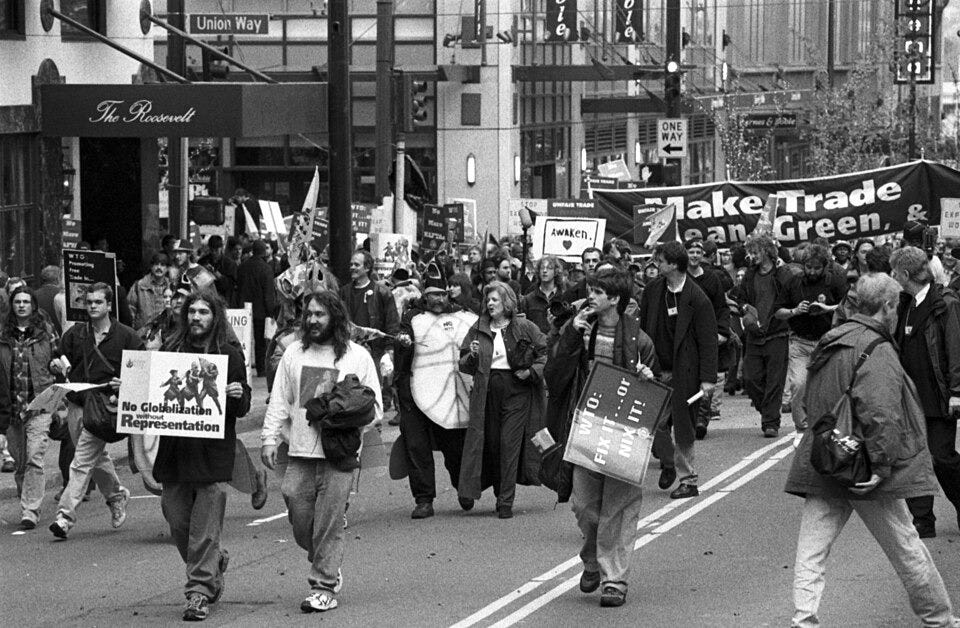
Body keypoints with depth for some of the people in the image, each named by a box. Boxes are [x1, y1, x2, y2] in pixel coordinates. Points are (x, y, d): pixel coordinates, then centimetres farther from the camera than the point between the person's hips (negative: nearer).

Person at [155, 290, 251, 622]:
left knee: (204, 527, -5)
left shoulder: (230, 355, 1)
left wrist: (237, 396, -19)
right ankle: (215, 563, 33)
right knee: (176, 517, 8)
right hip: (174, 448, 4)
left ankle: (200, 591, 0)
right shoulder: (170, 350, 8)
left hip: (212, 450, -4)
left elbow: (242, 408, 3)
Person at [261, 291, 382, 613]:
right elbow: (279, 402, 13)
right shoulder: (294, 353, 12)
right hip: (300, 453, 3)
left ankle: (324, 586, 3)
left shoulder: (357, 356, 3)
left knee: (329, 521, -5)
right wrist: (269, 438, 3)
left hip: (339, 453, -3)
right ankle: (327, 568, 23)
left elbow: (375, 409, 5)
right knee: (299, 517, 1)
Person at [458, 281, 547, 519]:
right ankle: (499, 493, 21)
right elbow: (464, 366, 12)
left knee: (510, 445, -6)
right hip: (486, 394, 3)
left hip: (516, 392, -3)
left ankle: (506, 501, -3)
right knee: (490, 443, 4)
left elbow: (547, 352, 3)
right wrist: (472, 355, -8)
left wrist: (532, 372, -8)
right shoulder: (477, 331, 9)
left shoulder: (524, 328, 0)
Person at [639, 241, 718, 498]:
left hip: (683, 372, -5)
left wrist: (708, 378, -15)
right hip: (655, 369, 5)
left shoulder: (696, 299, -12)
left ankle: (688, 480, 10)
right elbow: (643, 329, 12)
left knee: (683, 427, 0)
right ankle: (668, 461, 29)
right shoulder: (652, 291, 4)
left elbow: (708, 340, -11)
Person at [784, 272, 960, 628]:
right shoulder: (877, 351, -15)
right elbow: (880, 413, -25)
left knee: (811, 551, 2)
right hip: (863, 473, -7)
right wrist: (883, 465, -23)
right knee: (907, 548, 9)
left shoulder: (829, 343, 13)